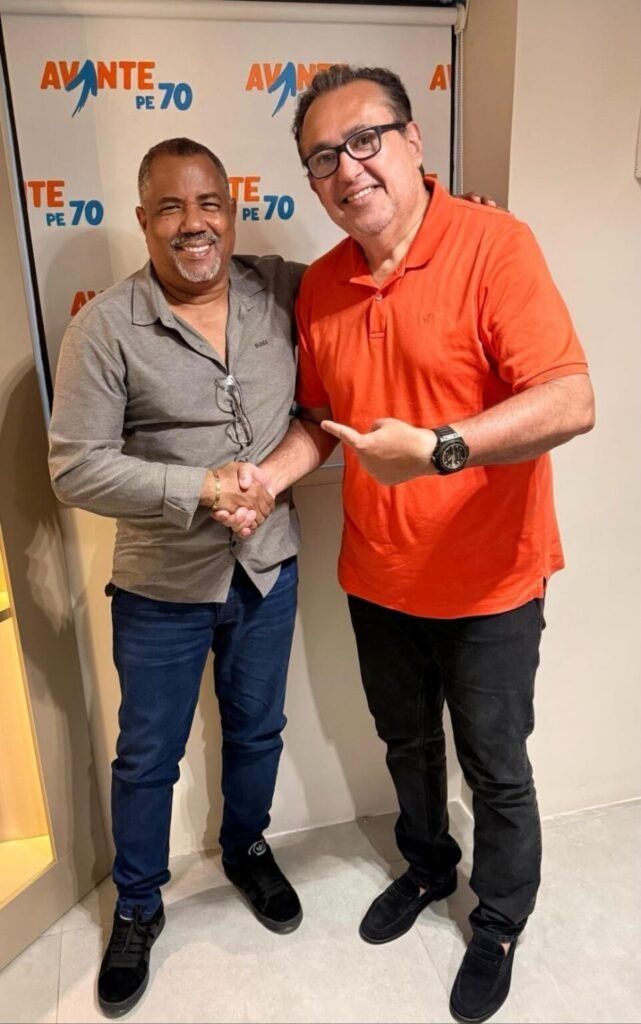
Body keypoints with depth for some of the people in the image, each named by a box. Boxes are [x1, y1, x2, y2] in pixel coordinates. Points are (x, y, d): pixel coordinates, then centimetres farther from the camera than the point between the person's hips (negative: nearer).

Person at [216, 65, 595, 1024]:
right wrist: (267, 476, -7)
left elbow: (571, 401, -25)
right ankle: (428, 866, 55)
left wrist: (438, 448, -36)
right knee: (406, 741, 26)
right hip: (376, 578, 5)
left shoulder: (493, 244, -17)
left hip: (488, 584, -5)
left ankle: (499, 926, 43)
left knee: (494, 768, 15)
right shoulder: (320, 286, 1)